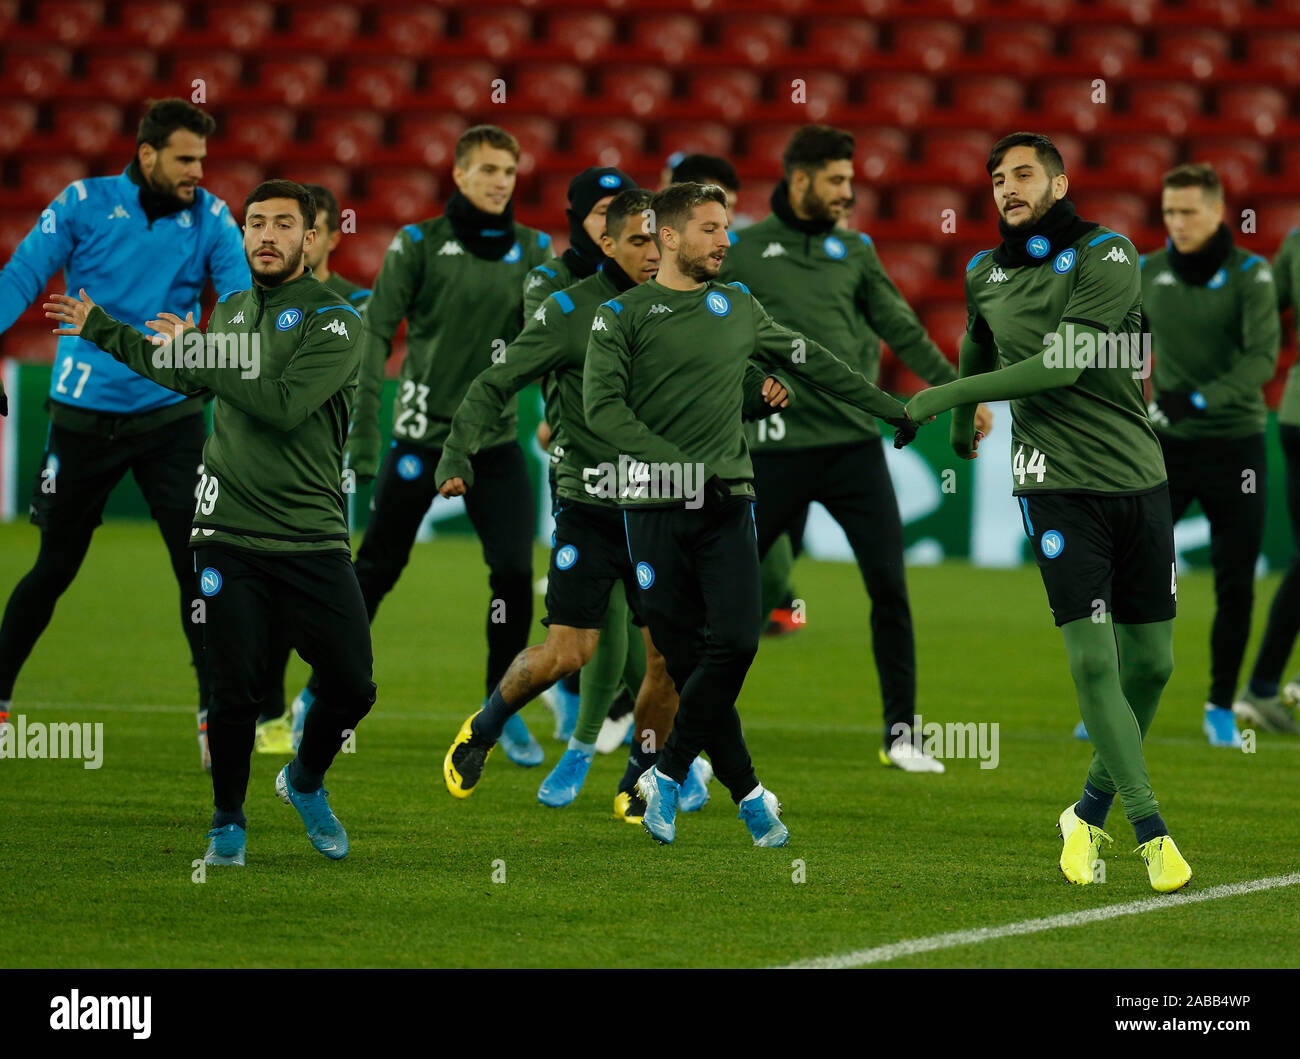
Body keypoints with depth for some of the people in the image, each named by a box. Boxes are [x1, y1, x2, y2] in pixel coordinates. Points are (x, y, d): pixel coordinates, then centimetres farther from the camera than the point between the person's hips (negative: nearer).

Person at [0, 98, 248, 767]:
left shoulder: (210, 218, 0)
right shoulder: (84, 205, -5)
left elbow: (241, 298, -9)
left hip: (171, 416, 1)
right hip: (85, 415, -1)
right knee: (55, 567, 9)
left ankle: (216, 711, -3)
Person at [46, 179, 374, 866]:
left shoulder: (334, 321, -5)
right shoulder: (229, 312, 12)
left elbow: (284, 405, -20)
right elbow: (186, 376, 32)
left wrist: (198, 350, -12)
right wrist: (98, 329, 36)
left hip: (313, 543, -2)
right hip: (231, 538, 2)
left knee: (351, 688, -2)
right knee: (233, 695, -4)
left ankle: (305, 782, 28)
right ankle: (228, 823, 17)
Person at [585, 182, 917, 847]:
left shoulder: (739, 310, 16)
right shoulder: (623, 314, 3)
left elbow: (814, 364, 26)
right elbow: (602, 406, -8)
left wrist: (893, 412, 27)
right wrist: (677, 465, -19)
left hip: (728, 503, 3)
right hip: (655, 510, -3)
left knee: (735, 643, -14)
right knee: (687, 656, -4)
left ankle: (668, 775, 0)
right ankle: (748, 796, 5)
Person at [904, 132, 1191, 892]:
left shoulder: (1108, 257, -5)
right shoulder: (987, 277, 9)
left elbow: (1063, 366, -15)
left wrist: (945, 396, -11)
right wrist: (962, 424, 42)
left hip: (1139, 479, -1)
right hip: (1057, 481, 1)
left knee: (1152, 660, 2)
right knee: (1094, 661, -13)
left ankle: (1091, 814, 21)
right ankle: (1152, 832, -10)